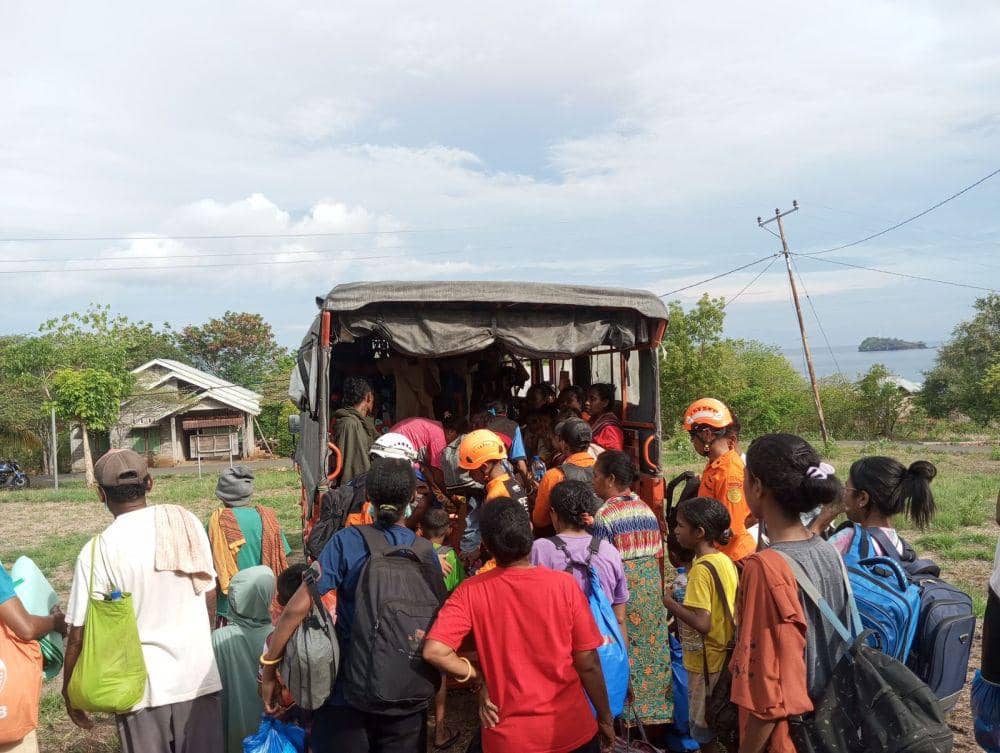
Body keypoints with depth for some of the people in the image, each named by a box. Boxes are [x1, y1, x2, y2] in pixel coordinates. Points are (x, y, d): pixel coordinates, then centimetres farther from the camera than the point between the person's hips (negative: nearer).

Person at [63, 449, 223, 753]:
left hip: (142, 690, -2)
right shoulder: (187, 523, -4)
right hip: (199, 677, 3)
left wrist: (70, 692, 6)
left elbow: (80, 635, -10)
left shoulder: (97, 551, -13)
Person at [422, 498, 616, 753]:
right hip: (572, 732, 0)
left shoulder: (470, 592, -12)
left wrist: (479, 677, -6)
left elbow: (434, 651, -22)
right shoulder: (564, 585, -14)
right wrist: (605, 717, 7)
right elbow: (588, 664, -8)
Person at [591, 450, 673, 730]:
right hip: (652, 589, 6)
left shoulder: (604, 515, -13)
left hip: (622, 593, -6)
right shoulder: (647, 509, 7)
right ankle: (654, 718, 22)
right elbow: (659, 556, 11)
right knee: (652, 653, 13)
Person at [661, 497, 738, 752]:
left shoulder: (701, 569, -23)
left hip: (706, 662, -8)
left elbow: (702, 623, -28)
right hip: (724, 655, 8)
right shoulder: (726, 561, 2)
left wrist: (670, 603, -17)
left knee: (705, 732, 7)